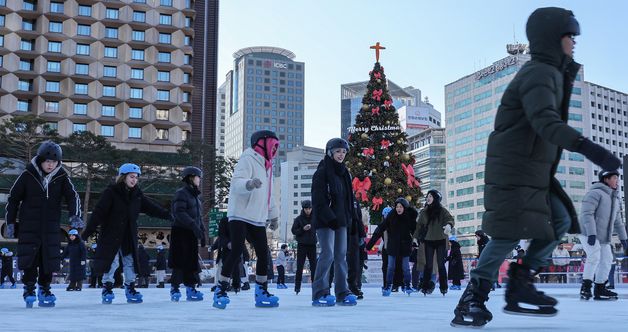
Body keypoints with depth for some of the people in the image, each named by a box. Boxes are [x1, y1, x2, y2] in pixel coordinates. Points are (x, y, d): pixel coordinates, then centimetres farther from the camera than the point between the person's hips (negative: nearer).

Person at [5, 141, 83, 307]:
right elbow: (13, 198, 3)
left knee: (49, 259, 3)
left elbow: (72, 196, -6)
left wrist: (75, 215, -25)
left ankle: (44, 290, 17)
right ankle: (29, 290, 8)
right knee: (29, 259, -4)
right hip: (29, 226, -2)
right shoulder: (28, 175, -4)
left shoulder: (62, 177, 0)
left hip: (51, 226, 2)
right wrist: (10, 223, 1)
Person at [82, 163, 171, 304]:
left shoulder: (137, 194, 4)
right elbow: (98, 212, -16)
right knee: (111, 261, -2)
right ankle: (107, 289, 11)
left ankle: (130, 289, 17)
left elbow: (151, 207, 3)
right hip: (110, 234, -5)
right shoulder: (111, 192, -13)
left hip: (129, 236, 5)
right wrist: (88, 231, -20)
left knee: (130, 261, 8)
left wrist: (167, 215, -9)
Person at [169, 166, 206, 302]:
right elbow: (179, 213, -20)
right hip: (181, 231, -8)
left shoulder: (196, 196, 19)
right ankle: (174, 288, 0)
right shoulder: (181, 193, -8)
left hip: (192, 233, 8)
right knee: (180, 261, -8)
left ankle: (191, 288, 10)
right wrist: (193, 225, -27)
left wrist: (202, 233, 15)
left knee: (192, 261, 6)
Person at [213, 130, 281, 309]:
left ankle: (261, 293, 14)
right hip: (240, 215, -8)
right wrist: (249, 183, -43)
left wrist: (273, 215, 30)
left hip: (257, 219, 8)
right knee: (237, 251, -16)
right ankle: (220, 291, -9)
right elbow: (236, 183, -23)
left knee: (263, 254, 4)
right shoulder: (248, 160, -7)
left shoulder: (266, 166, 20)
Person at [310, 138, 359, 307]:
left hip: (341, 221, 8)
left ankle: (342, 292, 13)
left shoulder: (345, 173, 17)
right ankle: (319, 293, -9)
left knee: (341, 255, 7)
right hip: (325, 221, -8)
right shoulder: (322, 172, -7)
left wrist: (353, 218, 13)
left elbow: (350, 198, 21)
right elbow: (318, 199, -14)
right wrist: (330, 217, -21)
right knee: (328, 254, -13)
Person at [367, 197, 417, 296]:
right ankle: (388, 286, 10)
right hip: (392, 246, 0)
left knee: (406, 267, 5)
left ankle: (407, 285, 19)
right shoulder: (391, 216, -7)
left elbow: (415, 231, -4)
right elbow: (379, 230, -7)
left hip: (405, 246, 0)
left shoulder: (410, 217, -6)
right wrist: (370, 244, -11)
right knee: (390, 267, 3)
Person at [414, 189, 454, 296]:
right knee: (428, 265, 1)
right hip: (428, 240, 2)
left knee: (441, 264, 1)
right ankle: (426, 286, 5)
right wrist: (416, 237, 3)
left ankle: (443, 287, 10)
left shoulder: (442, 210, -2)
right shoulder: (424, 212, 8)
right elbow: (419, 225, 10)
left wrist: (449, 225, -35)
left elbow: (450, 218, -13)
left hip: (441, 240, -2)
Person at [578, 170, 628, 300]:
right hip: (588, 234, -9)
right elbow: (586, 213, -22)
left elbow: (617, 221, 24)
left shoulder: (615, 199, 17)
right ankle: (585, 287, -12)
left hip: (603, 237, 9)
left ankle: (600, 289, 15)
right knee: (594, 256, -19)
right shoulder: (595, 193, -12)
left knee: (607, 259, 6)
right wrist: (591, 233, -28)